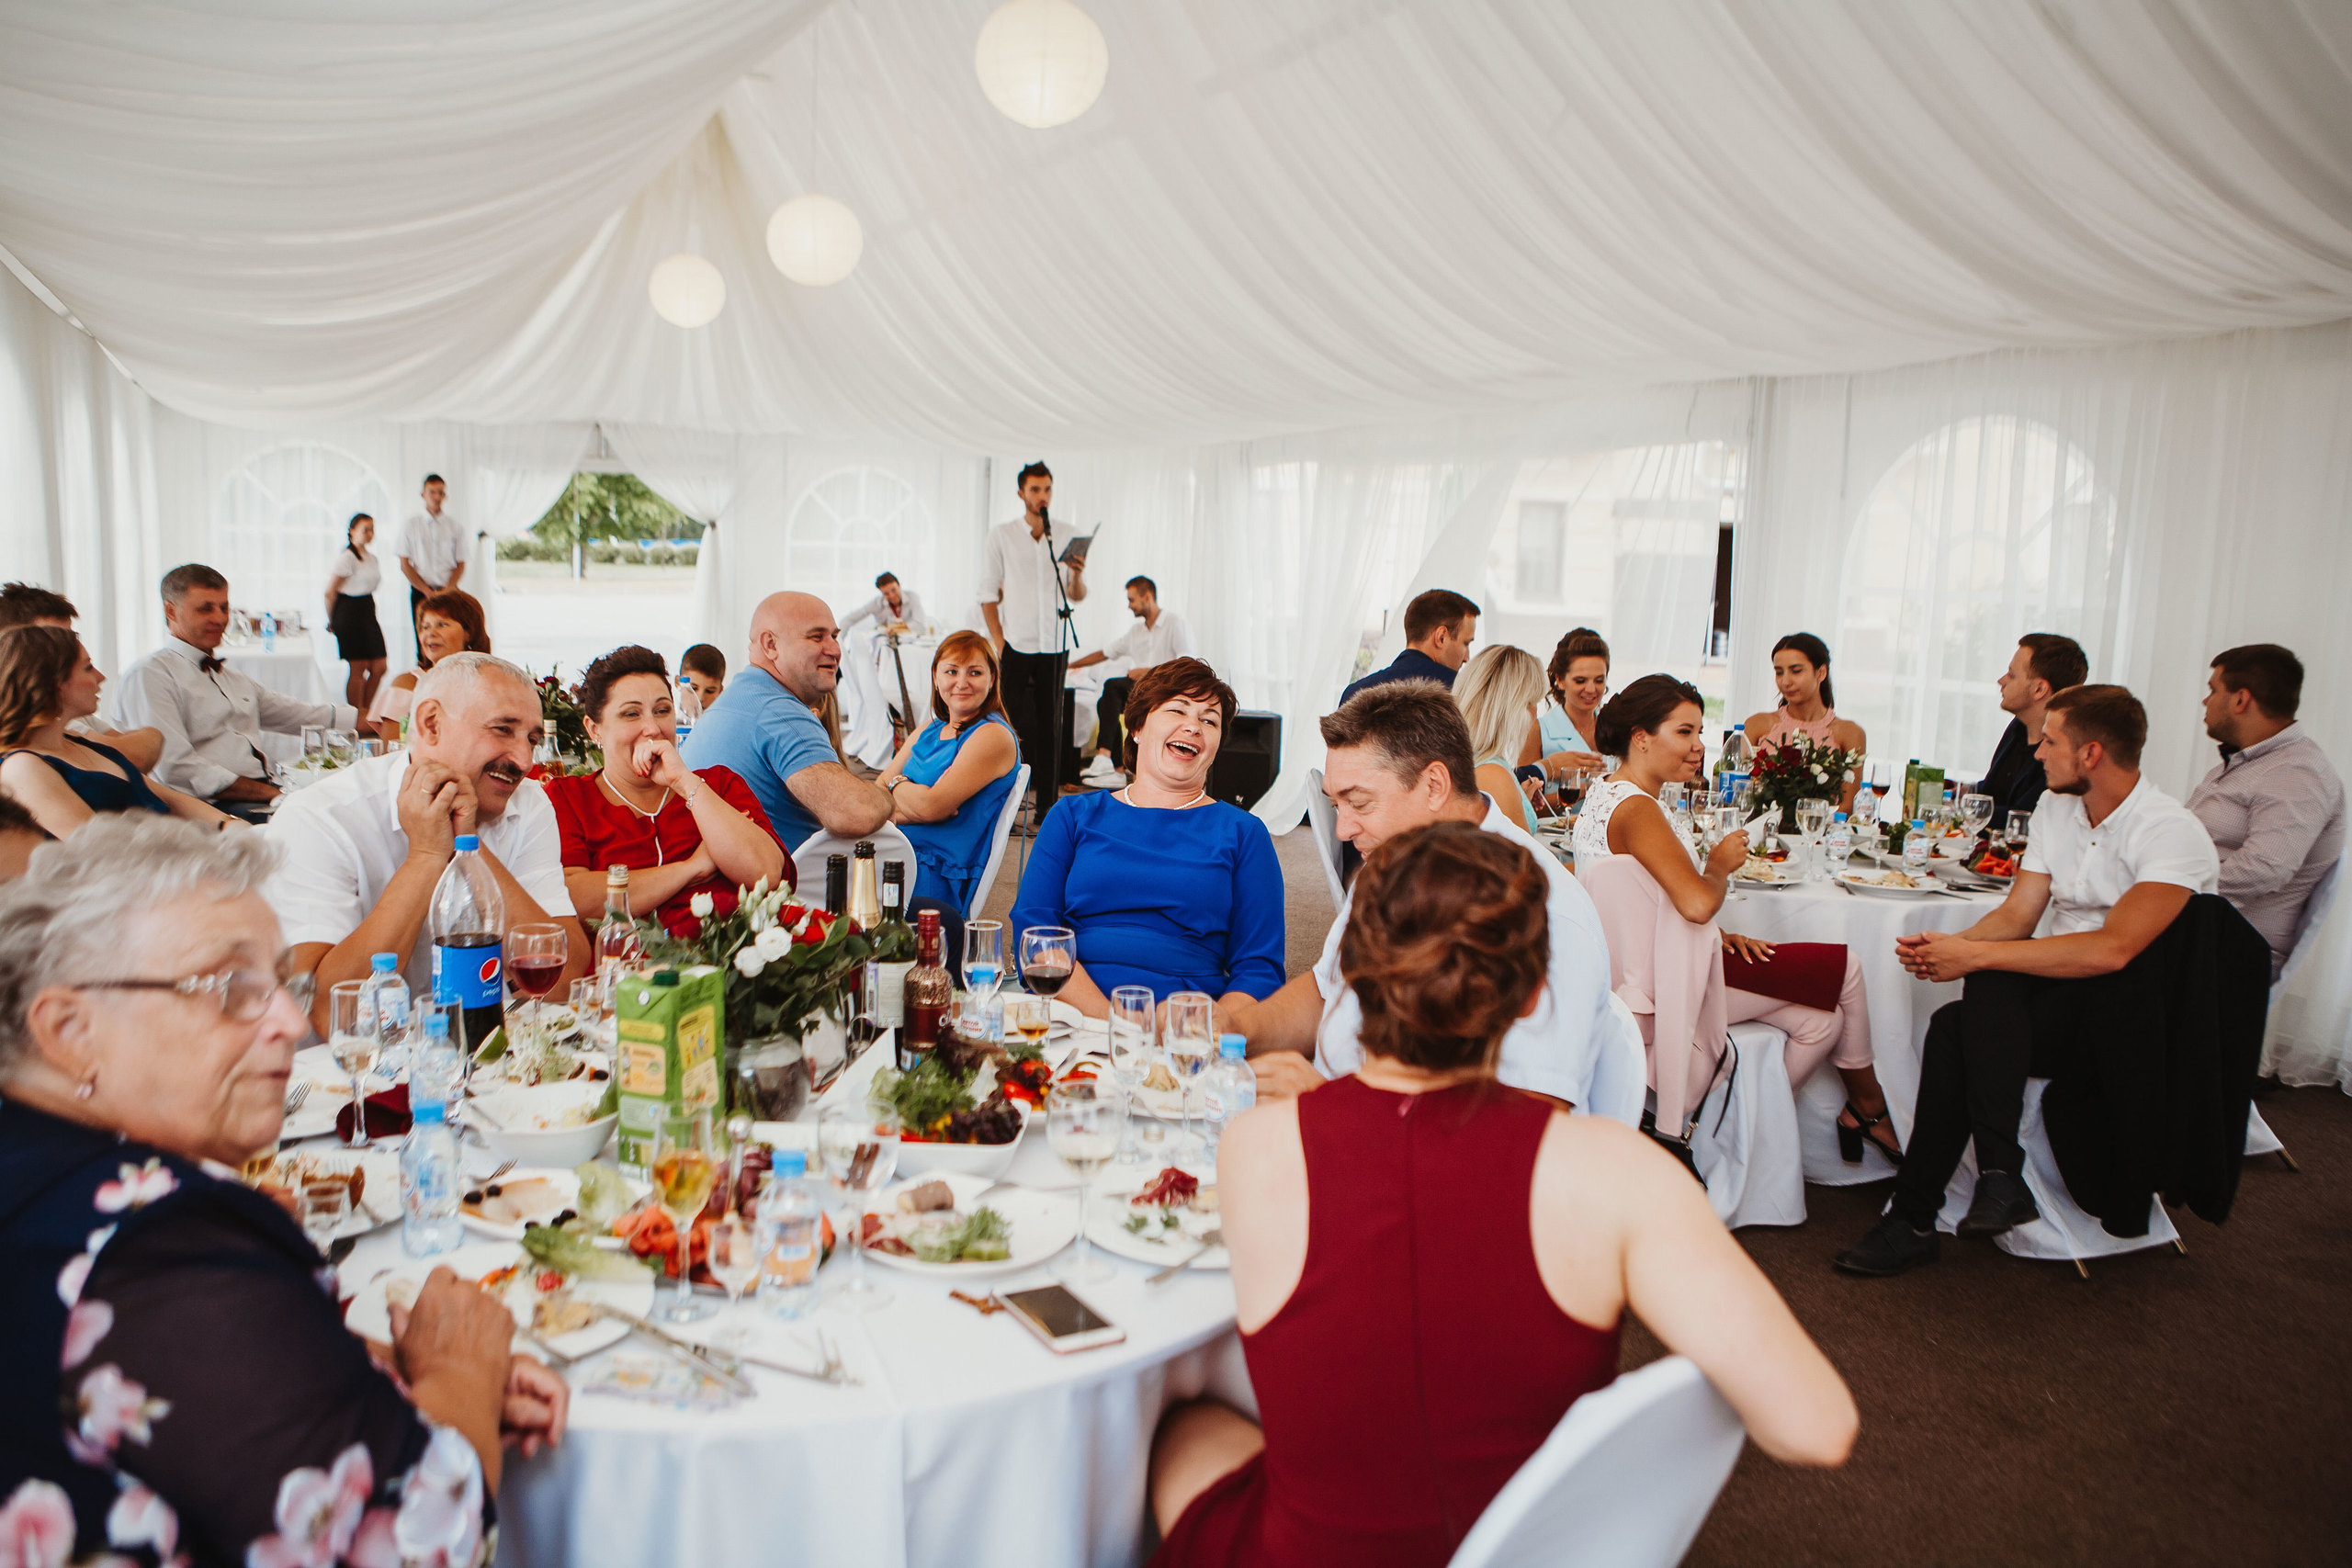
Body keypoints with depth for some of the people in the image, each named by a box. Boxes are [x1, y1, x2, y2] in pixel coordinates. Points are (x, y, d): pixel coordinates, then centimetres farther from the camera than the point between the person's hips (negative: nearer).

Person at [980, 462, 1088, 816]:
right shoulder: (1000, 536, 4)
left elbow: (1077, 596, 8)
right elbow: (988, 593, 3)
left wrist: (1077, 576, -15)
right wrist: (997, 641, -6)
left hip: (1053, 644, 2)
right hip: (1015, 643, -2)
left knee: (1050, 724, 3)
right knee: (1013, 721, -3)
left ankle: (1047, 804, 10)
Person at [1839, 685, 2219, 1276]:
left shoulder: (2172, 832, -15)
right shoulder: (2056, 809, 10)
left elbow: (2114, 950, -28)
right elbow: (2016, 916, 7)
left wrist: (1975, 955, -27)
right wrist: (1951, 945, -14)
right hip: (2055, 989, 6)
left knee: (1991, 984, -32)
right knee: (1950, 1025, -24)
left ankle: (1999, 1176, -27)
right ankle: (1912, 1222, -22)